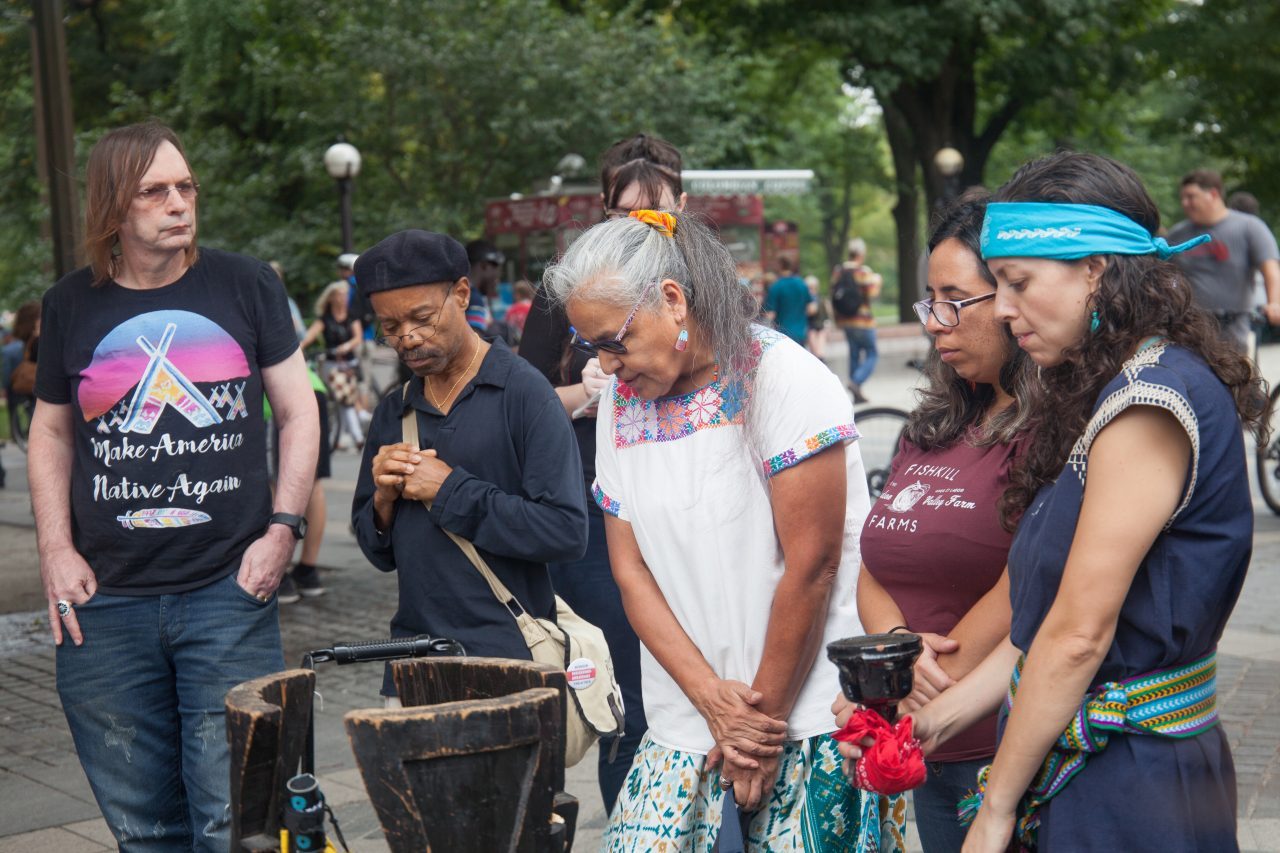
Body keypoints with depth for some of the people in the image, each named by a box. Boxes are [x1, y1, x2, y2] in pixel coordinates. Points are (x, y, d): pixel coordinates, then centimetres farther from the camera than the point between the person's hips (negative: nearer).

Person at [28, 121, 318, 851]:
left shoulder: (246, 285, 2)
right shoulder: (71, 305, 7)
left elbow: (299, 411, 6)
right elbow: (52, 433, 16)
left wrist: (283, 529, -5)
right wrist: (56, 550, 4)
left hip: (230, 594, -2)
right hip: (106, 605, 2)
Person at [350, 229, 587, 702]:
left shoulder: (524, 393, -8)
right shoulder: (392, 413, 11)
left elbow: (567, 532, -18)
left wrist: (450, 491, -15)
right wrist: (384, 502, -4)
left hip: (508, 658, -5)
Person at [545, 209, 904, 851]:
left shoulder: (784, 379, -11)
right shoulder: (621, 401, 7)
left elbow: (810, 567, -13)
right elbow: (631, 570, 5)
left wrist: (764, 721, -8)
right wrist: (712, 697, -6)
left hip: (811, 720, -5)